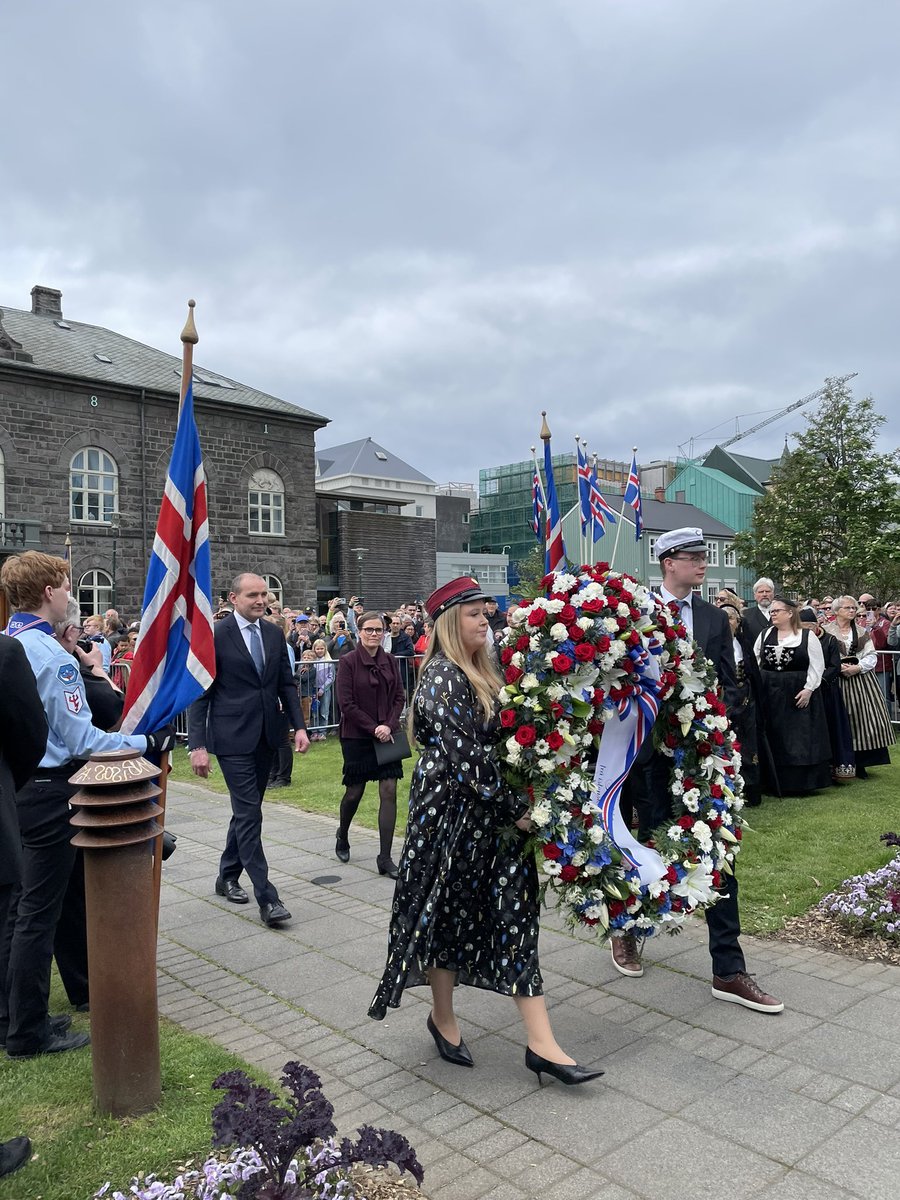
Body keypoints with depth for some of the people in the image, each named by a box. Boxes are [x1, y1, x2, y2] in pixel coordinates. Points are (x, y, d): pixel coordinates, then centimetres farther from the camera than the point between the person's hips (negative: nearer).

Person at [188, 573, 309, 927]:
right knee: (249, 813, -7)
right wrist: (198, 745, -14)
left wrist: (299, 726, 1)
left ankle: (227, 876, 34)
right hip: (233, 738, -6)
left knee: (247, 809, 16)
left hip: (266, 736, 6)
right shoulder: (215, 636, -9)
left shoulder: (274, 634, 7)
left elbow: (286, 683, 11)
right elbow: (199, 693, -9)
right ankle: (266, 898, -2)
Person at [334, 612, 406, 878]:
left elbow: (400, 697, 6)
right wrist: (373, 728, -15)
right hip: (356, 737, -3)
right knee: (354, 792, 9)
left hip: (388, 735, 3)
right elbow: (346, 703, -12)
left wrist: (389, 725, -10)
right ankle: (342, 836, 40)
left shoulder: (390, 662, 4)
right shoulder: (348, 662, -9)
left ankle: (385, 858, 3)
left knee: (389, 792, -3)